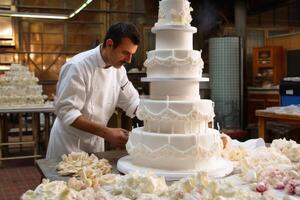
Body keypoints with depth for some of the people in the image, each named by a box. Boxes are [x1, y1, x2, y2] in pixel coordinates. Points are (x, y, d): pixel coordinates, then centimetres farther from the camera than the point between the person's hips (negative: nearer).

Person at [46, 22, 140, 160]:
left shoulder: (118, 69, -3)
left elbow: (132, 102, 4)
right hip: (69, 142, -6)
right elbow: (66, 111, -28)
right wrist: (106, 133, -35)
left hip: (96, 141, 6)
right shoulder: (78, 66, -25)